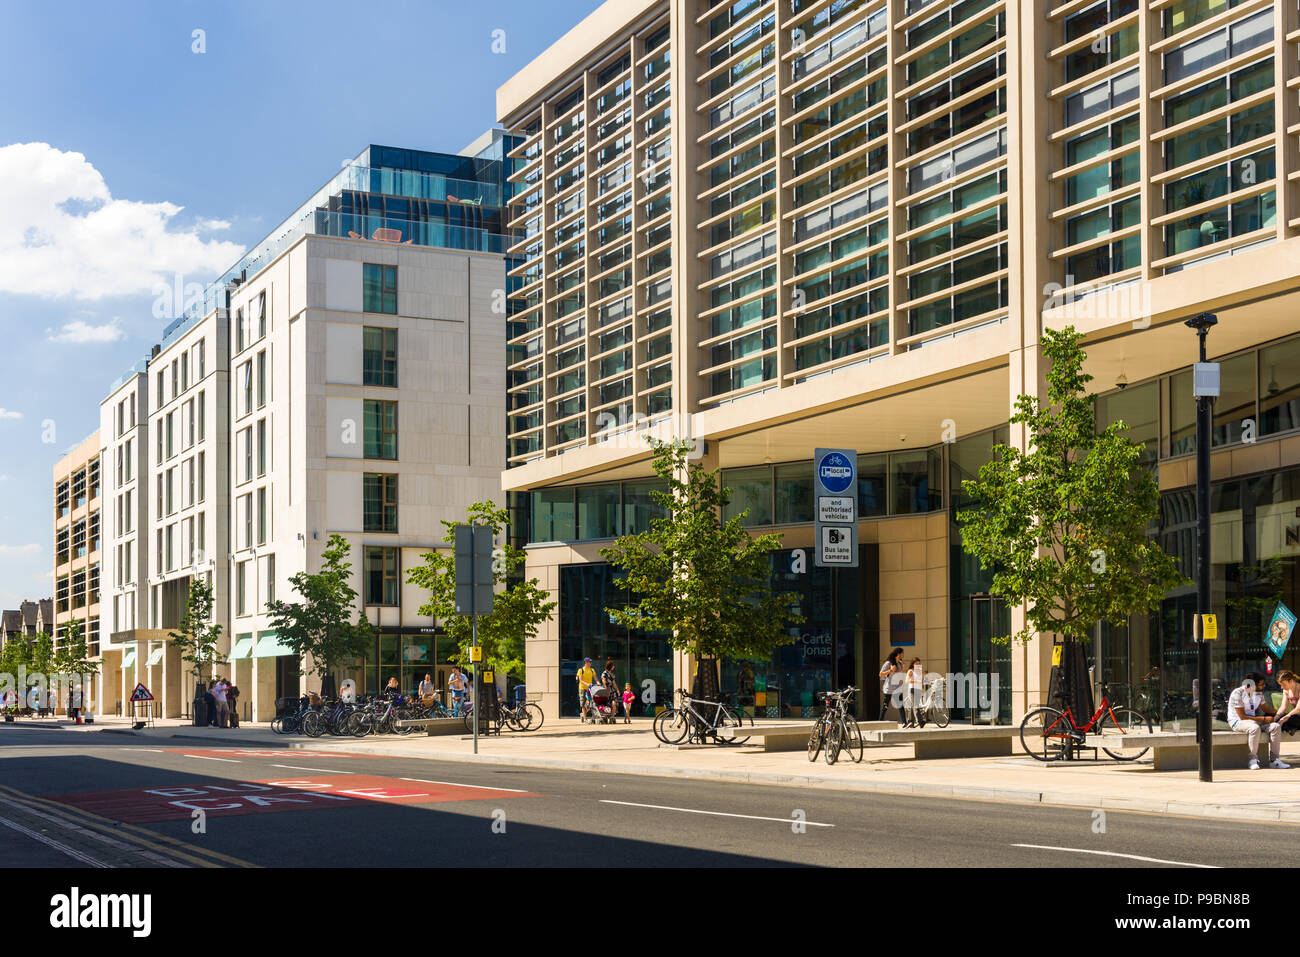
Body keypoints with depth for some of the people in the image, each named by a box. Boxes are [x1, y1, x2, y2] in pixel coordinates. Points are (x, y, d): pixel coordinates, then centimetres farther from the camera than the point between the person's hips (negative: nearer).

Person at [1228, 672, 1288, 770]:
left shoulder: (1258, 693, 5)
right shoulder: (1237, 693, -19)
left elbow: (1266, 708, 23)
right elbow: (1242, 716, -21)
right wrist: (1264, 719, -20)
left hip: (1253, 720, 7)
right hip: (1237, 721, -7)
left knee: (1276, 727, -16)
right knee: (1255, 728, -38)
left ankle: (1274, 760, -15)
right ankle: (1253, 760, -25)